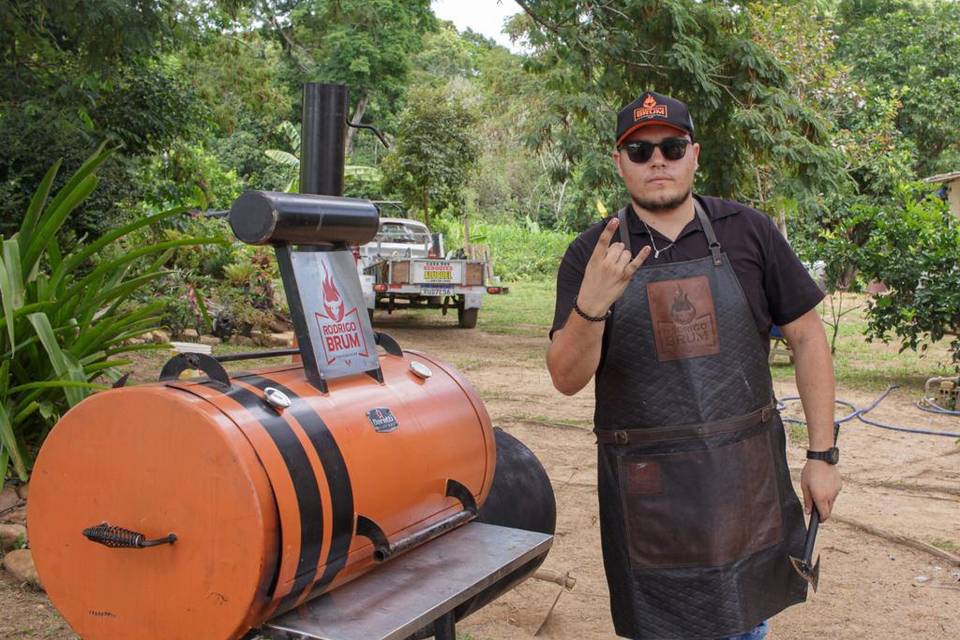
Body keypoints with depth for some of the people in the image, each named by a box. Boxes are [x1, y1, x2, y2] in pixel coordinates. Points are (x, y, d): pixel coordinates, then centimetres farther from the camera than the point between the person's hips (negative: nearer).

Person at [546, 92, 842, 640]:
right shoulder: (591, 255, -3)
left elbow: (808, 337, 4)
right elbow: (567, 379, -8)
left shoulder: (748, 232, -1)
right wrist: (590, 306, -28)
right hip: (649, 488, -1)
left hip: (748, 479, 1)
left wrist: (823, 455, 1)